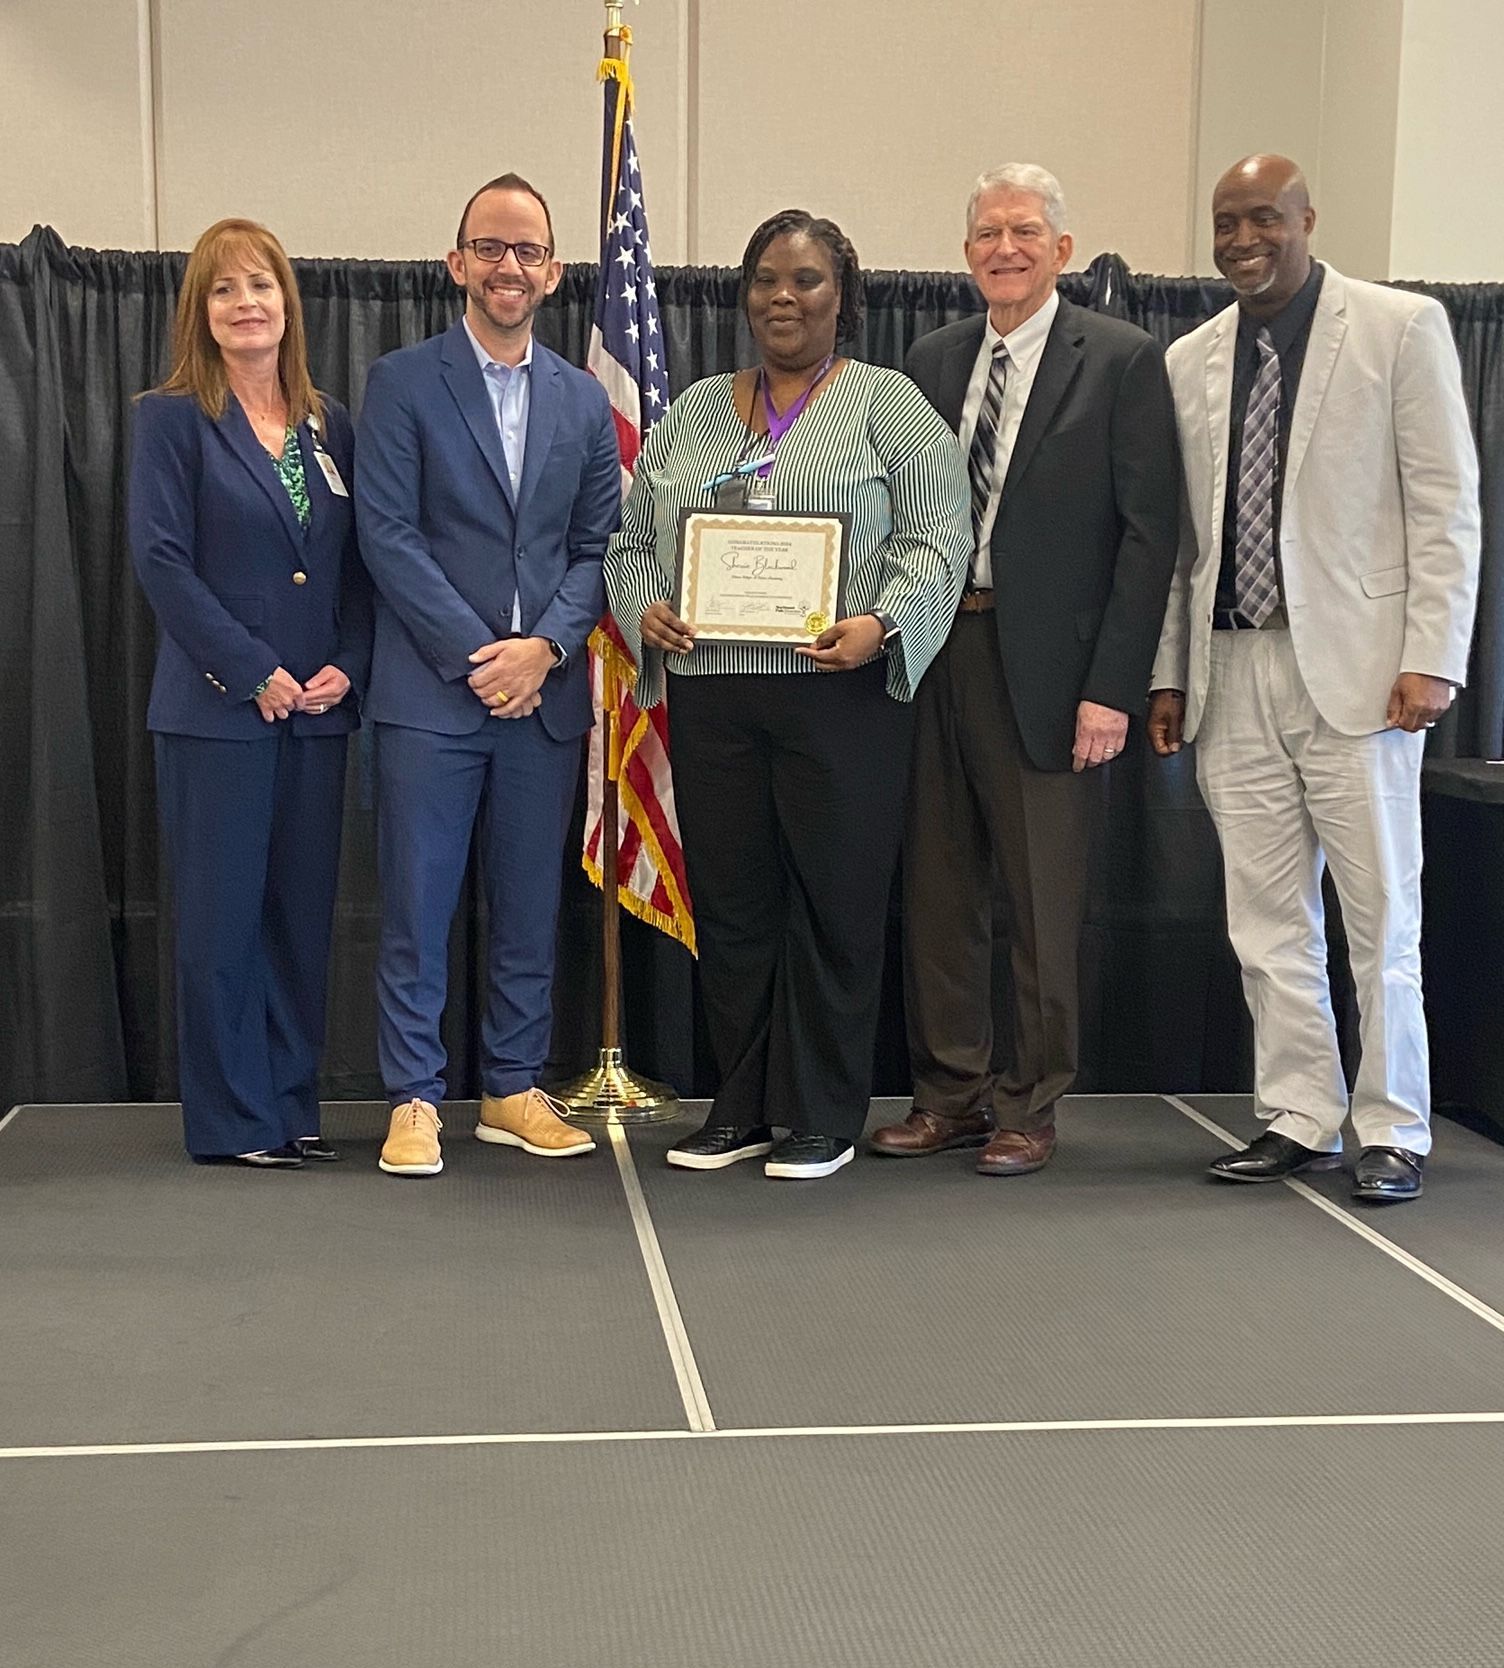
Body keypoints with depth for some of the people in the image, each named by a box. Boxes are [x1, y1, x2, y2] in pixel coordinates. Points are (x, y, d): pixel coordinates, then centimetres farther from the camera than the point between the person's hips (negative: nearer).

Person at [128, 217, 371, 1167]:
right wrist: (254, 672, -14)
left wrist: (349, 668, -5)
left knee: (304, 913, 8)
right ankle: (231, 1120, 10)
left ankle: (292, 1104, 19)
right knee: (222, 916, 0)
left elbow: (359, 563, 10)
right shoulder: (174, 418, -1)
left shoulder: (328, 425, 12)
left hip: (318, 709, 5)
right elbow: (162, 559, -9)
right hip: (218, 708, -4)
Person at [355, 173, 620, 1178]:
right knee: (418, 906, -1)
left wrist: (543, 647, -8)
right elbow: (388, 534, -6)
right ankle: (415, 1098, 8)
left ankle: (515, 1091, 19)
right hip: (432, 688, -3)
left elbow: (598, 546, 9)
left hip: (546, 689, 3)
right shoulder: (403, 383, 2)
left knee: (532, 906, 9)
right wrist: (476, 653, -12)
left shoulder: (583, 401, 13)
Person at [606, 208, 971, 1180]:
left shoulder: (888, 403, 4)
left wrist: (881, 624, -20)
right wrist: (645, 609, -3)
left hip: (840, 692, -4)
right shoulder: (694, 410, 17)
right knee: (729, 906, 8)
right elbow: (634, 540, 17)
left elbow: (937, 538, -4)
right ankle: (742, 1109, 19)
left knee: (835, 906, 0)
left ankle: (823, 1119, 11)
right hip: (709, 695, 4)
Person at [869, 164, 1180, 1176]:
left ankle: (1029, 1108, 17)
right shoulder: (935, 360, 12)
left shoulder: (1122, 361, -3)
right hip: (938, 652, 5)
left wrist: (1113, 688, -13)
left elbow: (1148, 535, -7)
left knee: (1043, 902, 4)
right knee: (938, 890, 11)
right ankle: (951, 1093, 24)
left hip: (1046, 667, -5)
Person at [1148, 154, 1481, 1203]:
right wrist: (1168, 674, 11)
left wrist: (1431, 658, -10)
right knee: (1267, 919, 7)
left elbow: (1447, 503, -3)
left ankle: (1394, 1130, 13)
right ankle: (1299, 1119, 18)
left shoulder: (1402, 327, 0)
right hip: (1233, 673, 4)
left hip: (1353, 664, -4)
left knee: (1381, 916, 1)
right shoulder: (1191, 362, 13)